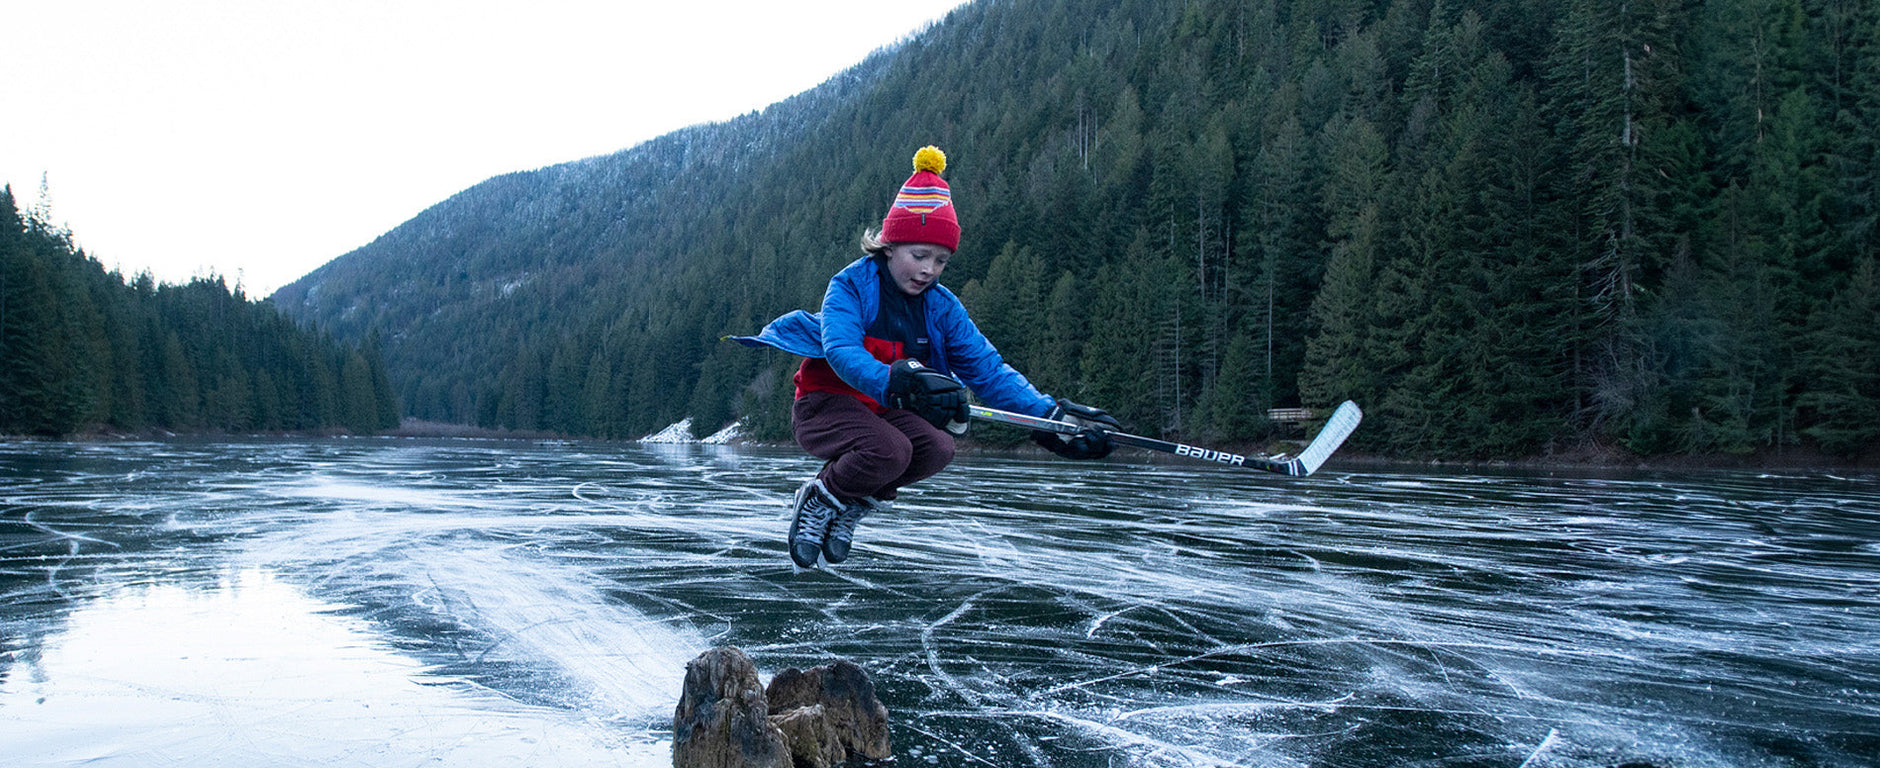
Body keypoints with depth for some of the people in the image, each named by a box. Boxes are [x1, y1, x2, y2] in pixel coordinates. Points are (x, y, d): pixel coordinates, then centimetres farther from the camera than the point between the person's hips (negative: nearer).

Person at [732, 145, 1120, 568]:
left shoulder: (941, 306, 0)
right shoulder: (850, 286, -14)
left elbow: (988, 368, -5)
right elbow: (842, 352, -31)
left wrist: (1052, 414, -19)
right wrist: (896, 383, -51)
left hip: (884, 411, 5)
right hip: (826, 405, -5)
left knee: (937, 449, -25)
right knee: (890, 450, -33)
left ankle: (856, 503, 1)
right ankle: (819, 499, -3)